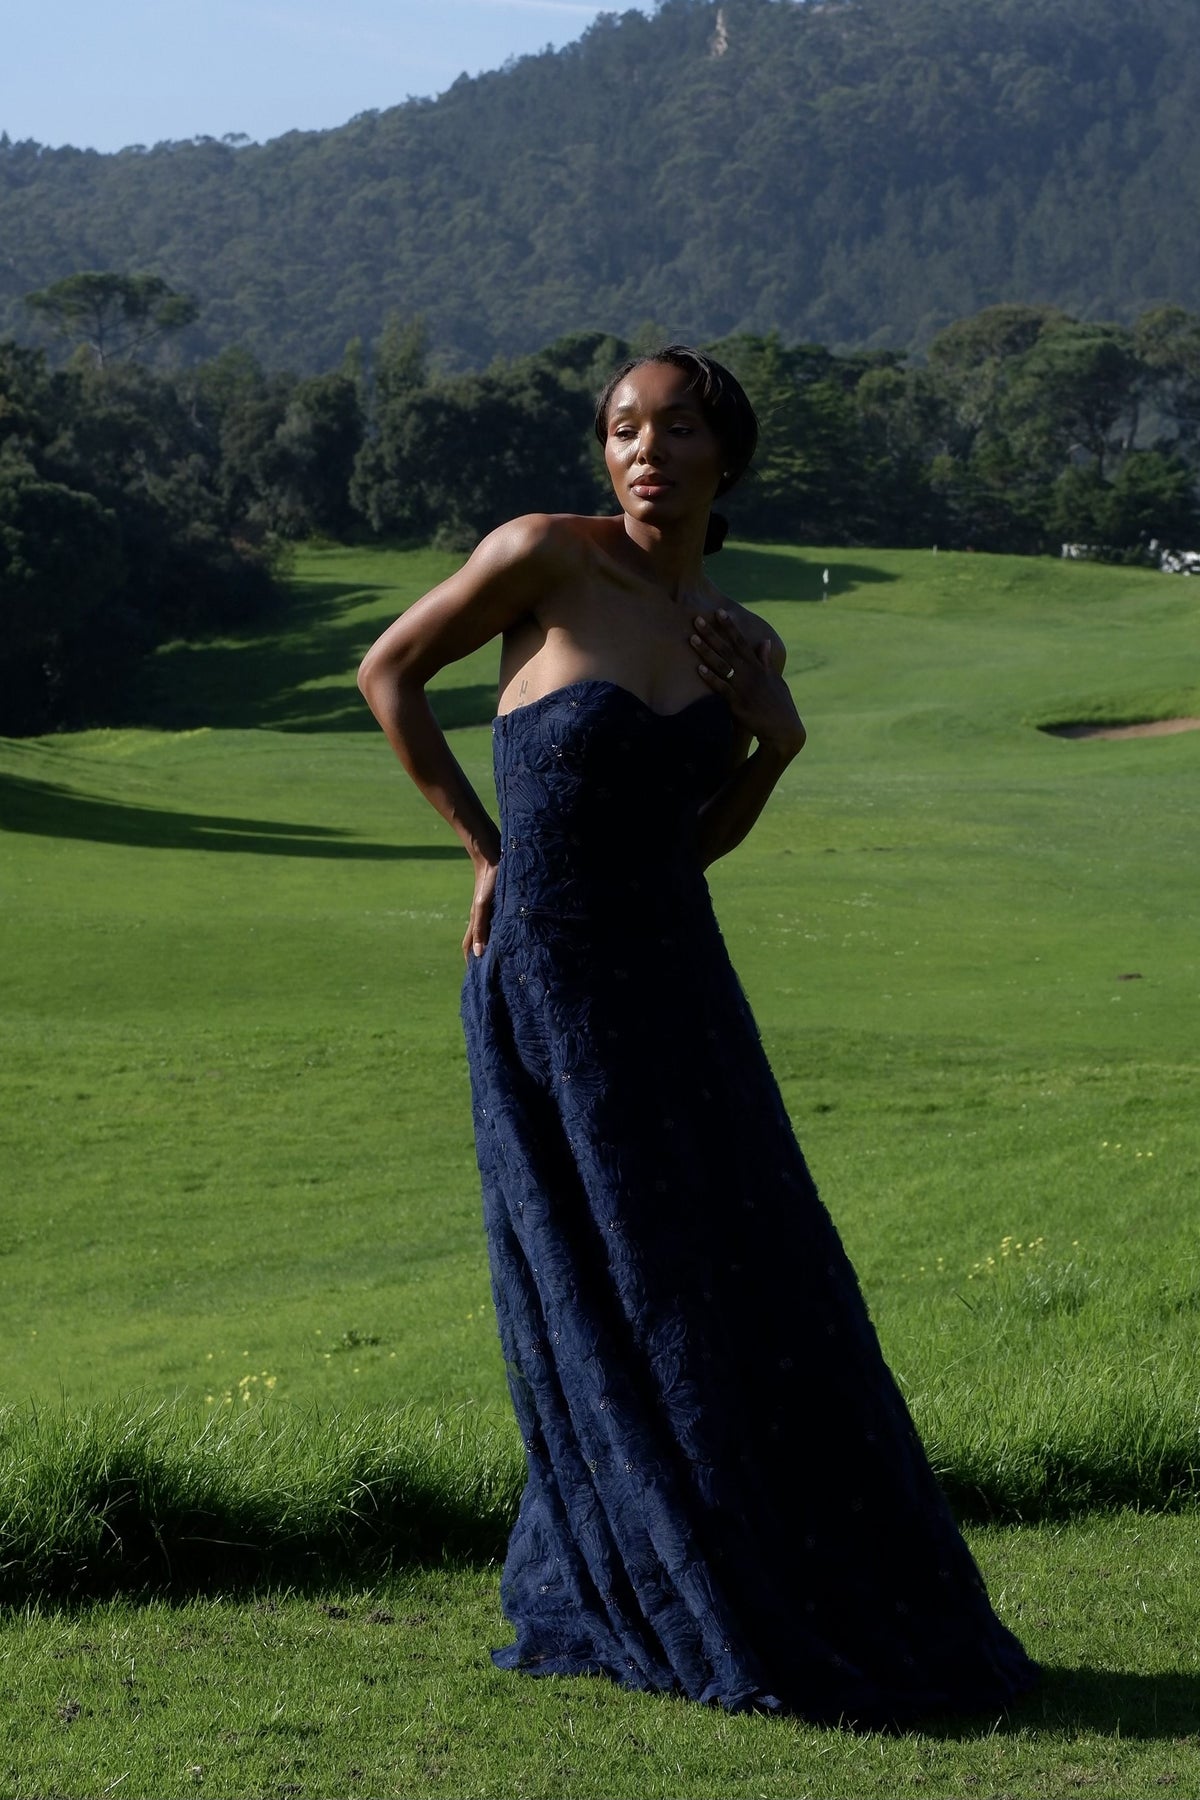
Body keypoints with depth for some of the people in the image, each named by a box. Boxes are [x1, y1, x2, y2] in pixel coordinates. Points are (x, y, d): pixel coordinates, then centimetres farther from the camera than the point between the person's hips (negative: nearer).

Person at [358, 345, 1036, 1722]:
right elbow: (387, 671, 2)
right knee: (618, 1315, 2)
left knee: (756, 1300, 7)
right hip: (544, 994, -5)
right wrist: (489, 851, 0)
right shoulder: (546, 553, -9)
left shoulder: (743, 642, 7)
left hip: (678, 989, 5)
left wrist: (779, 743, -2)